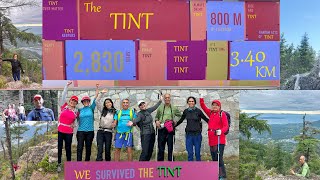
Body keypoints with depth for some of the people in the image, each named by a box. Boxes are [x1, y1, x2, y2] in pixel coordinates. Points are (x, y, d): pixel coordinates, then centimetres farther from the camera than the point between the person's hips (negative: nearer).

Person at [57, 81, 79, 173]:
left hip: (69, 132, 1)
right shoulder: (64, 106, 0)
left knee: (68, 148, 9)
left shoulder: (76, 112, 4)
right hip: (60, 130, -1)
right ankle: (59, 164, 14)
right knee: (59, 147, 5)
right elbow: (63, 96, -3)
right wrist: (67, 85, -4)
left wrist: (74, 124, -1)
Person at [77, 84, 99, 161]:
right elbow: (77, 119, 17)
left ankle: (87, 160, 19)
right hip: (81, 131, 0)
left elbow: (95, 99, -2)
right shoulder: (80, 110, 9)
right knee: (80, 147, -7)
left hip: (90, 131, 0)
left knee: (88, 147, 7)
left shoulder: (91, 108, 6)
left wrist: (97, 89, -8)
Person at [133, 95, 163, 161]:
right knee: (145, 151, -12)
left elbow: (155, 107, 26)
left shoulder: (148, 111, 8)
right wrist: (132, 122, -53)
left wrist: (160, 101, 35)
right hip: (145, 134, -7)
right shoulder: (140, 114, -12)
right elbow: (136, 119, -32)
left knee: (150, 151, 10)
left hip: (152, 133, 7)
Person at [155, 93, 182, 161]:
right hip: (161, 129, 1)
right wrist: (156, 121, -4)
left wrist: (176, 121, 0)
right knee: (161, 147, 6)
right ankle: (160, 161, 14)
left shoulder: (174, 108, 9)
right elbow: (156, 117, 16)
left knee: (170, 147, 2)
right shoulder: (160, 107, 10)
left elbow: (181, 116, 16)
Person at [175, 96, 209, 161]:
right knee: (190, 153, 3)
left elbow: (206, 119, 0)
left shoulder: (198, 111, -3)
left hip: (197, 134, -2)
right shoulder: (186, 111, 6)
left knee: (197, 152, 3)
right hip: (189, 134, 3)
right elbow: (181, 120, 19)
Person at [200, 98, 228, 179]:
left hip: (220, 140, -7)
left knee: (219, 157, -10)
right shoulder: (210, 113, 14)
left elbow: (226, 126, -10)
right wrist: (201, 99, 1)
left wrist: (221, 131, -28)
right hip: (211, 139, 7)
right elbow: (203, 106, 15)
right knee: (214, 158, 11)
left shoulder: (222, 114, -3)